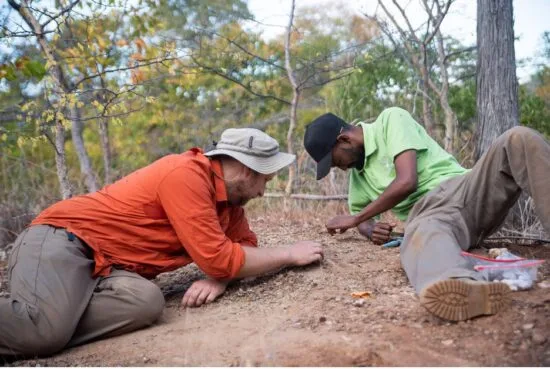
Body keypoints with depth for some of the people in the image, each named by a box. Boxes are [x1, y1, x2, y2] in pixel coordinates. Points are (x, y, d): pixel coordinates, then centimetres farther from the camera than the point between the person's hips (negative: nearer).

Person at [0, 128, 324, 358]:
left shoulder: (228, 193, 9)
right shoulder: (186, 173, -20)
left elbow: (245, 243, 14)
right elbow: (217, 258, -21)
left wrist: (220, 277, -10)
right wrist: (291, 255, -10)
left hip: (108, 265, 8)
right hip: (64, 239, -8)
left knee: (146, 301, -25)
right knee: (43, 329, -35)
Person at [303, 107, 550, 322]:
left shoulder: (391, 120, 2)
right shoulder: (356, 176, 23)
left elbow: (406, 181, -9)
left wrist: (356, 219, 0)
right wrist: (372, 230, 7)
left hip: (464, 190, -2)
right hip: (427, 215, 3)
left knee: (518, 140, -31)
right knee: (422, 234, -37)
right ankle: (460, 286, -73)